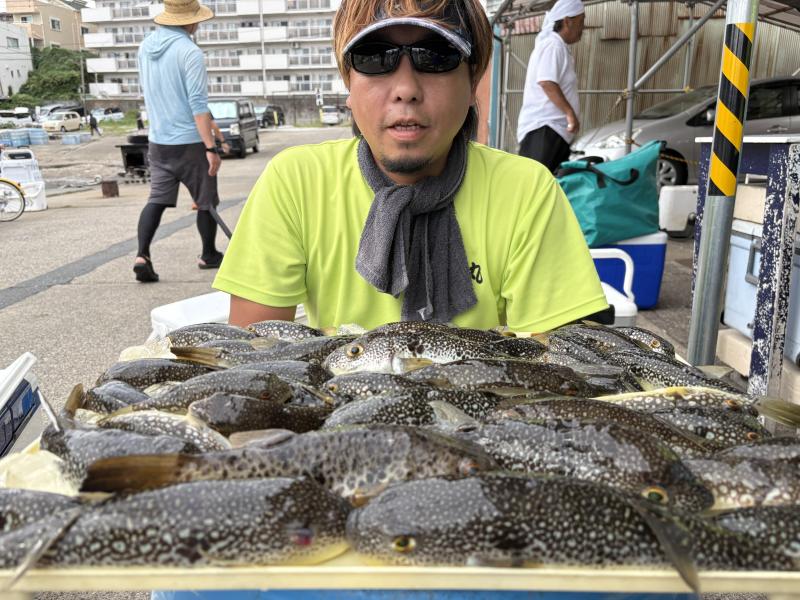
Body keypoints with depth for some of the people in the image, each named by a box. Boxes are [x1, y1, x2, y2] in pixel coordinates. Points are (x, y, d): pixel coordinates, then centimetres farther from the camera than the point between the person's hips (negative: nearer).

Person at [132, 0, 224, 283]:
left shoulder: (145, 47, 8)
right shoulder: (189, 52, -16)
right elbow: (198, 104, -21)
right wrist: (211, 148, -20)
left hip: (158, 142, 6)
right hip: (190, 142, -6)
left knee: (157, 199, 8)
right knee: (206, 201, 10)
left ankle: (142, 255, -7)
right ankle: (209, 255, 23)